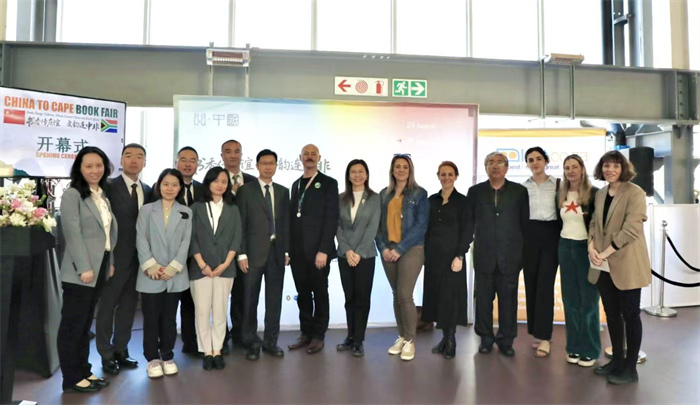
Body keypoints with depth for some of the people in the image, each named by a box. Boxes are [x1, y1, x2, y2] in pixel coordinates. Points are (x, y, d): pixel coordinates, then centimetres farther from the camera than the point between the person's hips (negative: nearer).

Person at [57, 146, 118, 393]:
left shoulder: (102, 196, 14)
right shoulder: (72, 195, -8)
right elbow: (73, 234, -15)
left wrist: (110, 262, 10)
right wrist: (84, 268, -18)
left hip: (100, 268, 7)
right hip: (81, 271, -7)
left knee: (85, 323, 15)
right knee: (72, 324, 3)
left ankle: (83, 371, 24)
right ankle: (71, 379, 13)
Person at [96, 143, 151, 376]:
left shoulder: (147, 190, 9)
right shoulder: (109, 187, -8)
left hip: (139, 258, 6)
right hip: (116, 257, -6)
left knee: (128, 305, 14)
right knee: (108, 306, 8)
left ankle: (120, 350, 28)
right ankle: (107, 355, 20)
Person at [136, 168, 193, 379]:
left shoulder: (186, 212, 9)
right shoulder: (147, 210, 6)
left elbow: (186, 242, 1)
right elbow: (141, 240, -2)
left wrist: (173, 267, -10)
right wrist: (151, 266, -13)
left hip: (175, 276, 1)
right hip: (151, 275, -1)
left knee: (169, 318, 10)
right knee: (151, 318, 5)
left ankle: (167, 357, 22)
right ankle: (153, 358, 18)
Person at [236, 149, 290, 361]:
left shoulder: (283, 191, 11)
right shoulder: (245, 190, 0)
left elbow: (285, 223, 11)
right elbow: (240, 224, -4)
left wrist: (286, 250, 5)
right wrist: (241, 253, -9)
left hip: (277, 250, 3)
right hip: (254, 251, -3)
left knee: (274, 298, 8)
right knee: (250, 298, 4)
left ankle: (271, 341, 20)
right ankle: (252, 343, 18)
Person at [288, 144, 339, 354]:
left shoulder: (329, 183, -2)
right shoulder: (296, 184, 16)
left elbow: (331, 218, -10)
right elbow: (292, 217, 14)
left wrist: (323, 250, -17)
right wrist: (289, 247, 6)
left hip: (318, 250, -5)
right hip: (297, 251, 5)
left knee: (320, 294, 6)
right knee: (303, 294, 12)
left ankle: (318, 336, 18)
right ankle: (306, 333, 25)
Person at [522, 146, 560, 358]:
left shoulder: (557, 184, 5)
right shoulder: (523, 186, 9)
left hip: (551, 234, -2)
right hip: (529, 235, 2)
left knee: (545, 284, -6)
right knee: (531, 283, 5)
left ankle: (544, 337, 1)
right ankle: (536, 333, 17)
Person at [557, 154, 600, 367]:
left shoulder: (593, 193, -7)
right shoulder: (561, 195, 8)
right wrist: (561, 244, 8)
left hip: (586, 248, -5)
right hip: (565, 248, 5)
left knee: (588, 299, 2)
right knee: (570, 299, 9)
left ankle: (589, 350, 13)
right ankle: (573, 346, 20)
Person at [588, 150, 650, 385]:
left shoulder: (634, 192, -9)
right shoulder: (600, 194, 11)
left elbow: (631, 228, -17)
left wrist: (606, 252, -19)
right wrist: (592, 247, -6)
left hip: (626, 265, -6)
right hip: (604, 266, 6)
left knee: (630, 314, 4)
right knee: (612, 313, 14)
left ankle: (630, 368, 16)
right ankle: (617, 360, 28)